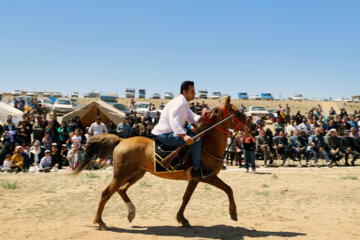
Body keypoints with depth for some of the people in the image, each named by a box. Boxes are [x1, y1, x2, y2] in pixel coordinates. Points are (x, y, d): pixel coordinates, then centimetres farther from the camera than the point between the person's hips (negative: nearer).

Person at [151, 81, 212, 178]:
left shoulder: (184, 104, 17)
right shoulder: (179, 103, -17)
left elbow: (192, 117, 18)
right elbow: (173, 120, -31)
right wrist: (184, 136, -42)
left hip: (171, 132, 11)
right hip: (165, 135, -11)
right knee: (196, 139, -21)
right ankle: (197, 169, -17)